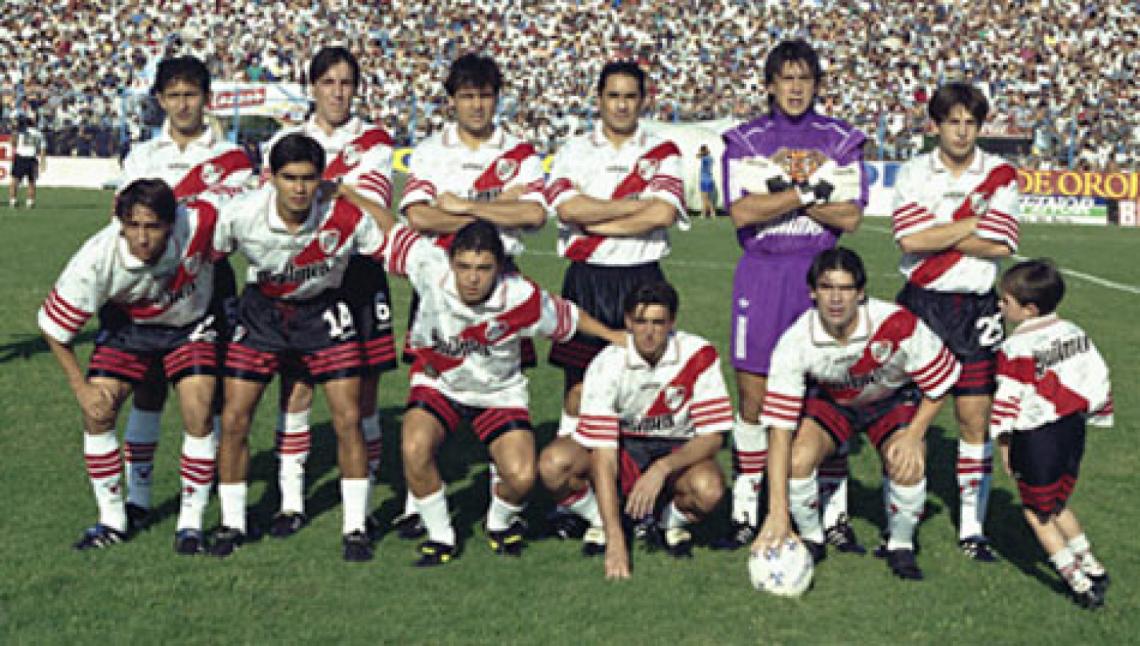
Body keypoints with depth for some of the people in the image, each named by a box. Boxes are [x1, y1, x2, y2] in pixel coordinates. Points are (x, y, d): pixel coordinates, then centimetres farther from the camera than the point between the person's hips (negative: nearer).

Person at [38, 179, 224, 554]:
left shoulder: (200, 224, -38)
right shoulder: (96, 259, -33)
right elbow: (52, 326, -17)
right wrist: (80, 387, -16)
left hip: (189, 326, -1)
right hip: (129, 326, 1)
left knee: (199, 414, -17)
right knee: (97, 410, -9)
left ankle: (191, 523, 0)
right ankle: (112, 520, 9)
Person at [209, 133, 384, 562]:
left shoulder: (344, 217, -25)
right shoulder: (240, 214, -22)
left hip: (323, 311, -1)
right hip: (262, 311, 1)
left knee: (348, 420, -9)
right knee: (233, 420, -3)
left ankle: (355, 528, 5)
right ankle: (232, 523, 16)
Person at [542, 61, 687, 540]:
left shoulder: (663, 153, 6)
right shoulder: (573, 152, 8)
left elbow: (663, 213, -10)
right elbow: (567, 207, -11)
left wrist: (594, 223, -8)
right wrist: (637, 205, -10)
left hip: (642, 279, 0)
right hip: (585, 280, 0)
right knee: (578, 385, 1)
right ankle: (568, 497, 8)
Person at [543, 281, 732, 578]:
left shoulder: (698, 355, -18)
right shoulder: (607, 365, -22)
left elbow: (712, 436, -15)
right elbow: (603, 455, -26)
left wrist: (662, 469, -33)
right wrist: (616, 541, -33)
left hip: (678, 451, 0)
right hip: (622, 447, 0)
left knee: (709, 489, -35)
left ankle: (669, 522, 1)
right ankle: (602, 522, 2)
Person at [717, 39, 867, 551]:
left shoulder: (840, 140, 8)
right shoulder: (745, 141, 6)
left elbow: (850, 216, -2)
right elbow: (741, 212, -8)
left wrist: (780, 194, -10)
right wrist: (809, 191, -12)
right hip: (761, 274, 0)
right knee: (753, 395, 0)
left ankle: (834, 514, 9)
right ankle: (745, 512, 10)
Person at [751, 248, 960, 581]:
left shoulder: (898, 325, -33)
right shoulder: (796, 342, -31)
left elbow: (941, 382, -15)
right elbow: (780, 428, -32)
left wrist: (914, 435, -26)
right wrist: (777, 512, -38)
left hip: (892, 399, 0)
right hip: (829, 400, 1)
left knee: (908, 465, -27)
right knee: (798, 460, -25)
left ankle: (901, 546, 2)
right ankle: (811, 540, 5)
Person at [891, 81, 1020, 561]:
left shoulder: (1000, 175, 2)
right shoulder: (913, 173, 2)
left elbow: (1000, 246, -10)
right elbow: (910, 239, -13)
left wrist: (936, 237, -11)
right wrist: (973, 223, -11)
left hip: (974, 308, 0)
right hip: (918, 302, 0)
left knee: (974, 417, 1)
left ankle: (972, 527, 10)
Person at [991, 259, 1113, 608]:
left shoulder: (1016, 348, -17)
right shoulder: (1075, 334, 3)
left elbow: (1008, 401, -15)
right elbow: (1097, 380, 8)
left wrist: (1005, 446, -6)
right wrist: (1095, 416, 19)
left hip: (1036, 439, -7)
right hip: (1072, 431, 7)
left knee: (1037, 512, 9)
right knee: (1058, 503, 26)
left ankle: (1079, 582, 7)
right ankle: (1092, 566, 30)